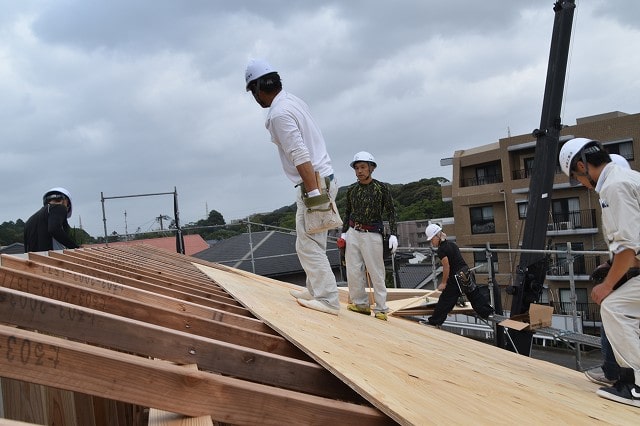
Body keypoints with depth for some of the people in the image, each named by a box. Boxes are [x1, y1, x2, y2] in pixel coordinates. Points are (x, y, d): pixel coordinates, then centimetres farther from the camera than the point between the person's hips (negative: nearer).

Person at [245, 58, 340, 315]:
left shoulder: (279, 113, -17)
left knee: (308, 246, -5)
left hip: (314, 183, -10)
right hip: (324, 179, 10)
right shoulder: (293, 100, 13)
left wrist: (313, 194, -27)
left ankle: (328, 300, -1)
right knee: (312, 244, 17)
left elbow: (301, 156, -25)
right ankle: (315, 291, 26)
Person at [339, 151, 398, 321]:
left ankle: (381, 309, 4)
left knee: (376, 273, -3)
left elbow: (391, 212, -2)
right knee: (353, 271, 3)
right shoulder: (351, 190, 8)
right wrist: (344, 233, 12)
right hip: (352, 233, 5)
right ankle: (361, 304, 14)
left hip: (372, 235, -4)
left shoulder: (381, 188, -4)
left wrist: (393, 234, -10)